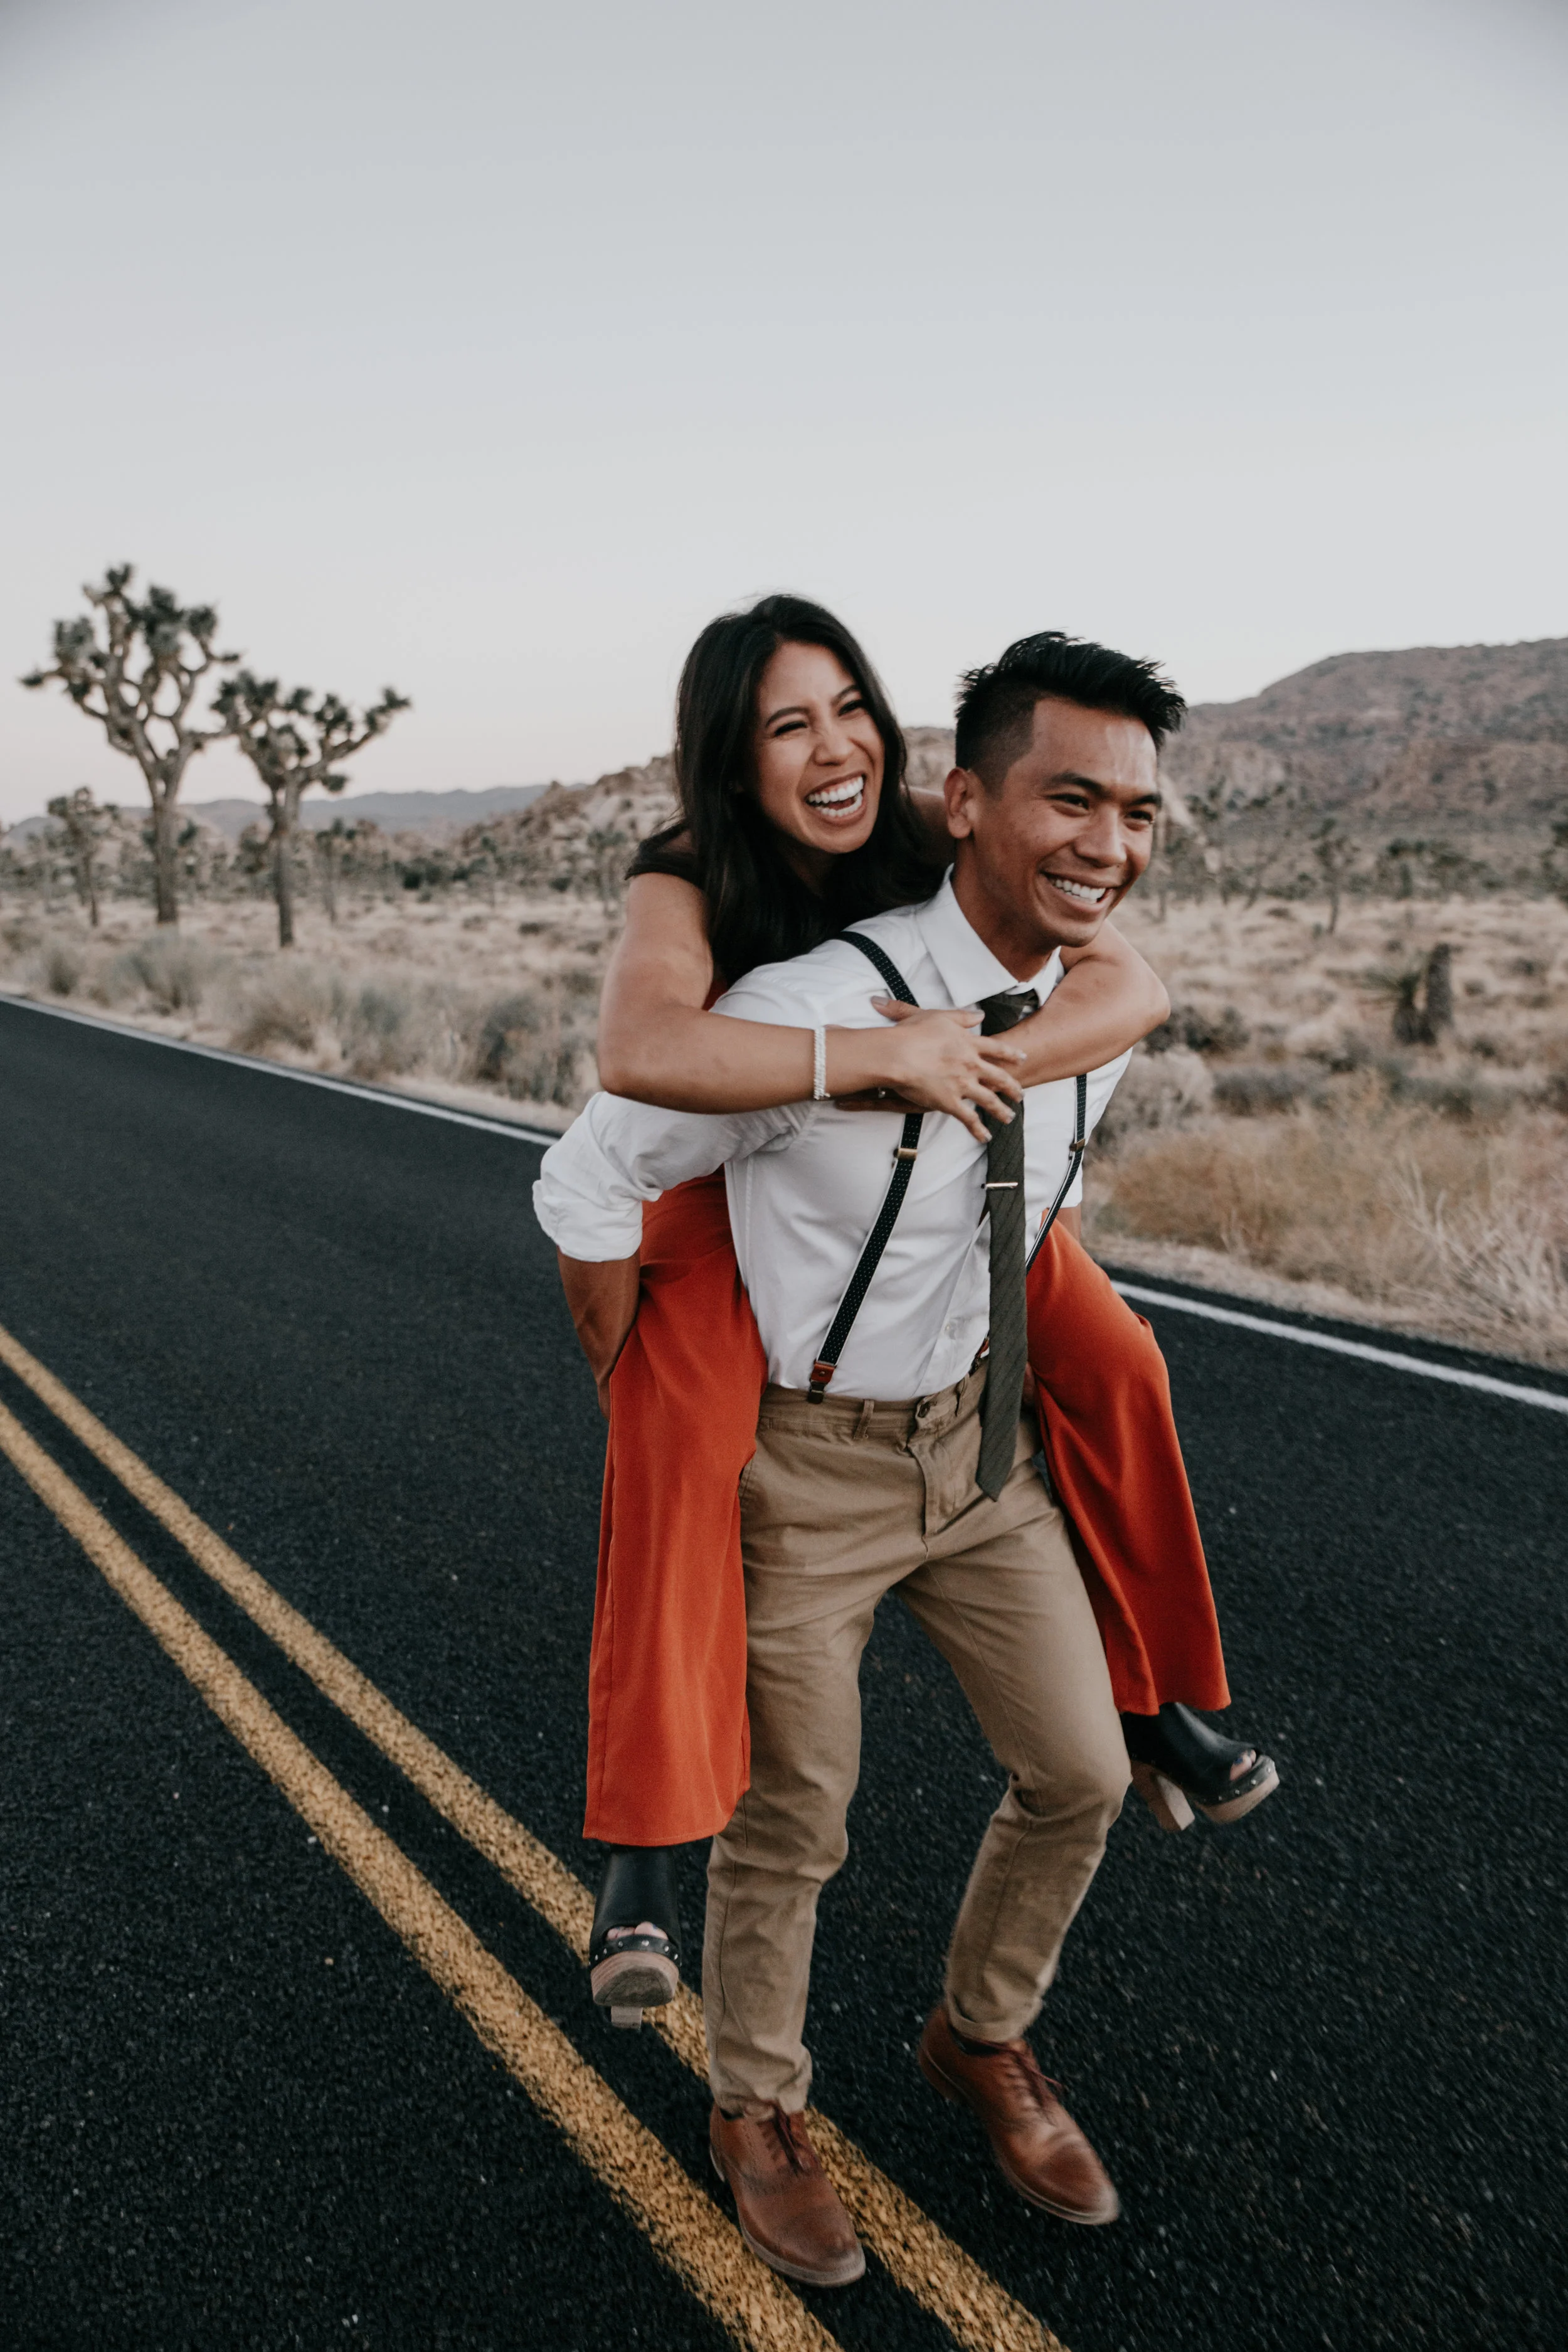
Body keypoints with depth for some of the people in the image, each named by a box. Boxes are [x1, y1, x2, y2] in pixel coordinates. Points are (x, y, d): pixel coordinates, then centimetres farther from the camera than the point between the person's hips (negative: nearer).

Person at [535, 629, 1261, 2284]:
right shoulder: (813, 1012, -30)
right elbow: (585, 1187, -19)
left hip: (975, 1441, 6)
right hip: (800, 1466, -6)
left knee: (1078, 1774, 12)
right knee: (790, 1823, 11)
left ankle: (981, 2043, 42)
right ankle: (755, 2111, 41)